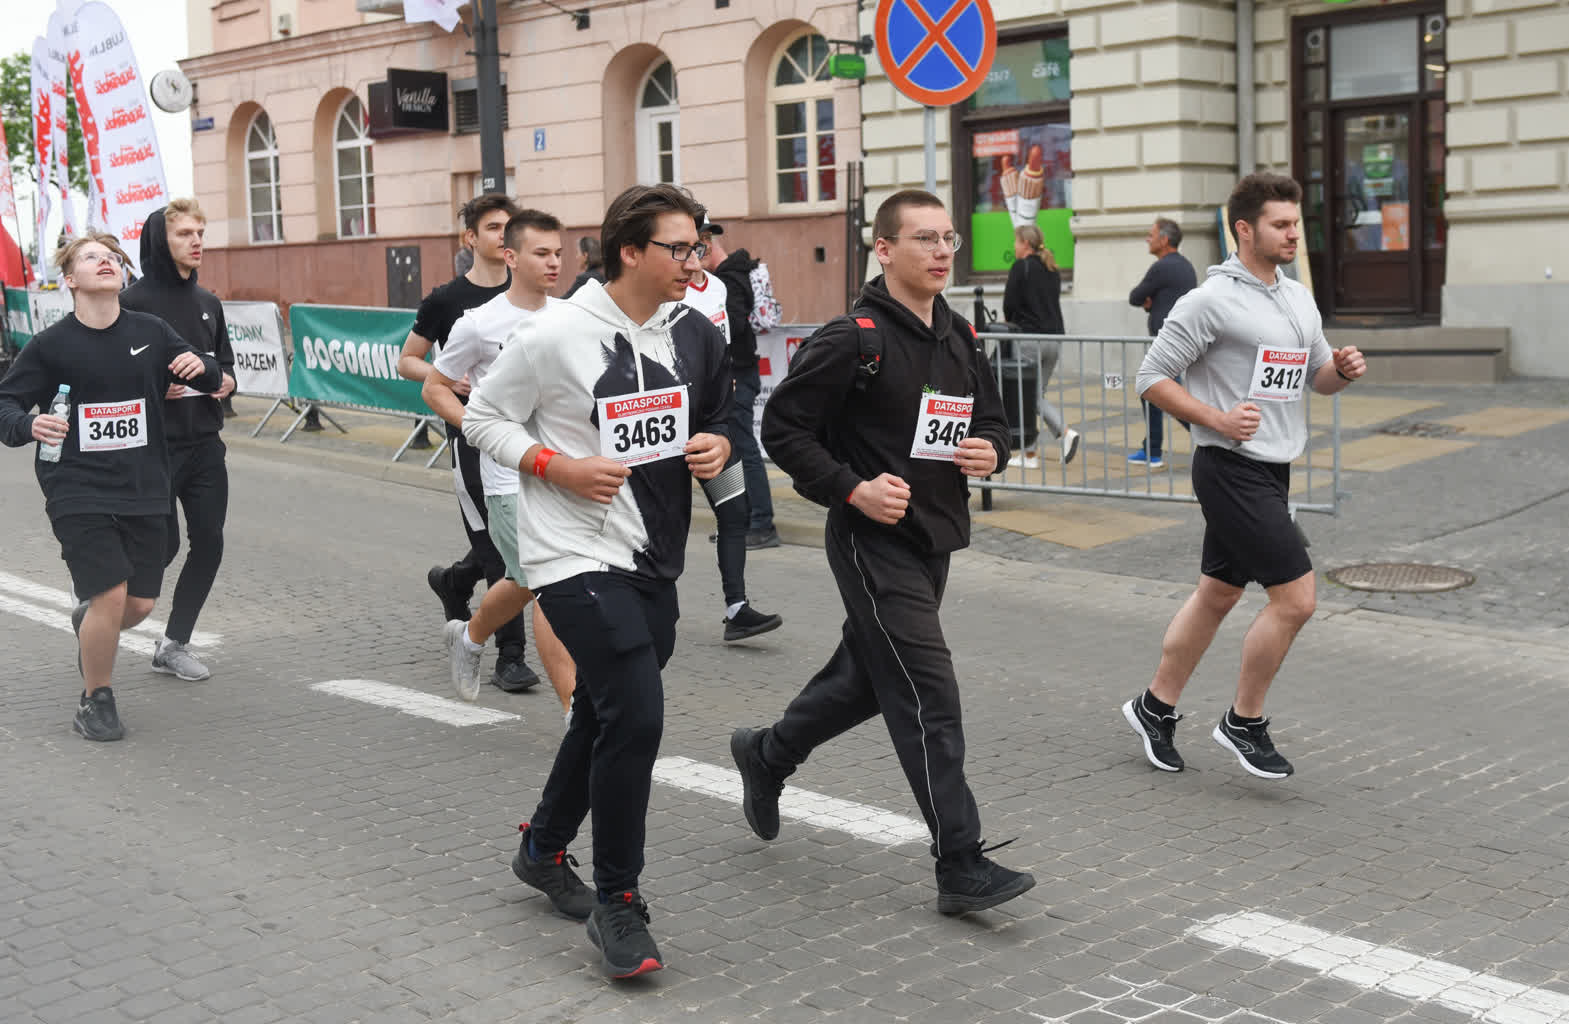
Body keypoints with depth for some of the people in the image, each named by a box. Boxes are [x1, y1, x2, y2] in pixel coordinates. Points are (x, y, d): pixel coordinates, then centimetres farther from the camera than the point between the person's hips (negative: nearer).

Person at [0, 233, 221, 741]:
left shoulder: (151, 332, 4)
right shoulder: (51, 345, -4)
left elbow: (211, 382, 14)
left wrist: (202, 367, -10)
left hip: (144, 490, 4)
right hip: (78, 492, -4)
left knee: (140, 603, 8)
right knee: (111, 595, -14)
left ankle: (87, 624, 46)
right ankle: (95, 703, 10)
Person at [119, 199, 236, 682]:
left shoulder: (208, 302, 12)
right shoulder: (134, 301, -9)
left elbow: (225, 361, 23)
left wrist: (227, 380, 2)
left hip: (205, 443, 6)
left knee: (209, 542, 3)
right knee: (161, 546, -3)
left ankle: (174, 644, 16)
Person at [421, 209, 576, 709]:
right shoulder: (480, 324, -9)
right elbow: (434, 388, 1)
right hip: (511, 480, -6)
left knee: (526, 583, 20)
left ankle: (468, 637, 49)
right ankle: (576, 710, -3)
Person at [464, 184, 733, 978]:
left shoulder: (695, 336, 4)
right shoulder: (555, 336, -13)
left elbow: (719, 420, 19)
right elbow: (484, 417, -3)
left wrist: (716, 448, -4)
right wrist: (559, 467, -16)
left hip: (654, 559, 7)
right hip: (576, 554, -7)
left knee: (605, 716, 18)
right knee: (636, 715, -16)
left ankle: (543, 848, 42)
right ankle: (615, 900, 0)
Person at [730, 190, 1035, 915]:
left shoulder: (961, 339, 9)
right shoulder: (852, 340, -14)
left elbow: (992, 417, 21)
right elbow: (783, 428, -12)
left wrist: (990, 451, -2)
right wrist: (853, 488, -20)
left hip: (934, 538, 8)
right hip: (874, 539, -8)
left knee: (866, 678, 20)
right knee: (929, 697, -10)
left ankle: (766, 754, 45)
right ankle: (961, 867, -3)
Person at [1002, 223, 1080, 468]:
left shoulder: (1021, 267, -9)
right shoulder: (1053, 269, 13)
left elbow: (1010, 303, -11)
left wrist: (1011, 322, 10)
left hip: (1028, 338, -7)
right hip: (1054, 337, 7)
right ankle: (1065, 432, 0)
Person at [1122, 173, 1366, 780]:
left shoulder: (1299, 299, 13)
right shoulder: (1211, 301, -12)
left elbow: (1316, 377, 23)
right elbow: (1152, 377, -11)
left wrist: (1342, 370, 0)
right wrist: (1217, 419, -20)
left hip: (1271, 471, 8)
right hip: (1231, 470, -8)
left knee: (1217, 594, 15)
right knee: (1295, 598, -10)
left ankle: (1155, 707, 28)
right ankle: (1243, 723, 7)